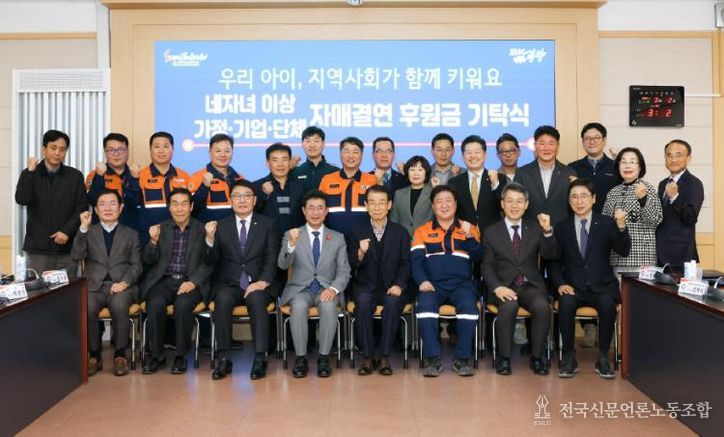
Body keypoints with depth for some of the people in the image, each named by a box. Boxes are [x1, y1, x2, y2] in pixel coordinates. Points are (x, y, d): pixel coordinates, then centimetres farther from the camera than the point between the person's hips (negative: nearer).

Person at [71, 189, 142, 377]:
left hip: (122, 286, -1)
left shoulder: (131, 234, 17)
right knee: (85, 308, -31)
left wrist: (124, 282, -11)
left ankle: (120, 354, -15)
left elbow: (137, 266, 9)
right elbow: (76, 256, 1)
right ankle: (94, 355, -12)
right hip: (94, 286, 1)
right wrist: (83, 228, -7)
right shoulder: (88, 232, 19)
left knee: (119, 306, -34)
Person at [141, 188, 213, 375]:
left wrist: (193, 282, -17)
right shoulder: (160, 229, 14)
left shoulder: (202, 230, 7)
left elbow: (208, 262, -1)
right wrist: (153, 241, -11)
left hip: (190, 282, -2)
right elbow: (148, 260, 9)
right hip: (163, 281, 2)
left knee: (183, 304, -32)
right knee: (155, 304, -29)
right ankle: (156, 355, -11)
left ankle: (181, 356, -15)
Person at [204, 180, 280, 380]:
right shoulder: (221, 225, 12)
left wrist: (263, 281, -17)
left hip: (258, 284, -1)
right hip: (228, 284, 1)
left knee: (257, 299, -33)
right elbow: (211, 260, 4)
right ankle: (223, 359, -24)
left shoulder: (267, 224, 9)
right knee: (222, 300, -31)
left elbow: (272, 258, 1)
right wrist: (210, 239, -17)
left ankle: (260, 359, -29)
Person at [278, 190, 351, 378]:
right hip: (300, 288, 0)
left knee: (329, 306, -33)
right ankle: (301, 358, -21)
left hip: (326, 289, 1)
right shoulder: (291, 235, 6)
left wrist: (334, 288, -15)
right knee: (299, 305, -33)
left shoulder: (338, 238, 10)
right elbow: (282, 264, -9)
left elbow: (344, 271, 5)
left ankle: (323, 357, -20)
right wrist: (291, 245, -30)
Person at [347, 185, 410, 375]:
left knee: (392, 302, -33)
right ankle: (368, 357, -22)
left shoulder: (401, 233, 8)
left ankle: (385, 357, -22)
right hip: (366, 287, 0)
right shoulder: (357, 233, 7)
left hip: (392, 288, 0)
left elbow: (405, 263, 4)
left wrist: (399, 285, -14)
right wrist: (360, 254, -22)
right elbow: (352, 267, 1)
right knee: (363, 302, -32)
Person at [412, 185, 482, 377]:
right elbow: (416, 260, 4)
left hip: (462, 283, 0)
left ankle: (462, 358, -18)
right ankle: (432, 358, -22)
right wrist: (422, 280, -14)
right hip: (433, 283, 0)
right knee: (425, 305, -31)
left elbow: (478, 258, 6)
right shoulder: (422, 231, 16)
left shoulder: (469, 229, 17)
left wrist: (469, 237, -9)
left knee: (469, 306, -30)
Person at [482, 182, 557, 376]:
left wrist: (547, 231, -17)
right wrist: (497, 287, -15)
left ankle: (537, 357, -11)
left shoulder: (535, 228, 13)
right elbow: (487, 267, 4)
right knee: (509, 306, -34)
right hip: (504, 285, -1)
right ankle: (504, 358, -17)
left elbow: (549, 255, 0)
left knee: (542, 306, -30)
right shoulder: (491, 232, 9)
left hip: (531, 285, 1)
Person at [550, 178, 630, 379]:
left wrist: (621, 227, -24)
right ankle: (569, 357, -17)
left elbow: (624, 252, -7)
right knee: (566, 303, -31)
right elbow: (554, 262, 9)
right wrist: (560, 284, -9)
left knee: (607, 304, -32)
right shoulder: (562, 227, 9)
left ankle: (602, 357, -16)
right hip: (573, 286, 1)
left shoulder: (607, 224, 6)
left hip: (602, 286, 0)